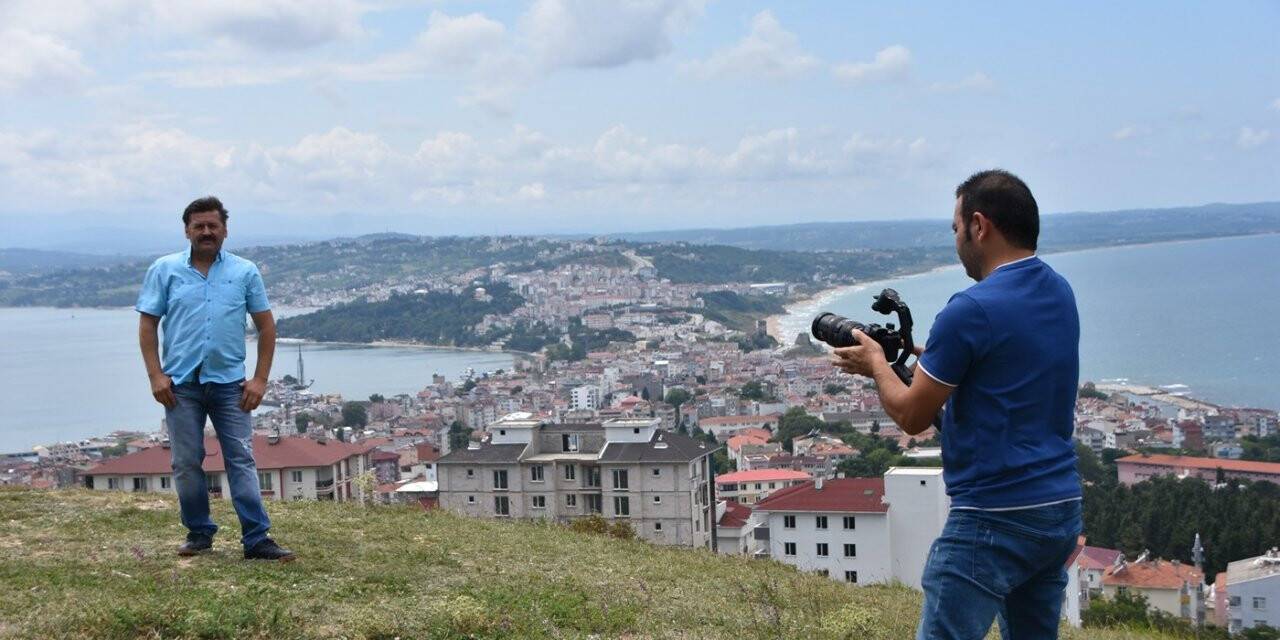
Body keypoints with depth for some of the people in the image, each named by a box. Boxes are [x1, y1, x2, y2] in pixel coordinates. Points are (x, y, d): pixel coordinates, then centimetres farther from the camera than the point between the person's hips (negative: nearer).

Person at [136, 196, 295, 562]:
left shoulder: (245, 272, 5)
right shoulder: (164, 270, 5)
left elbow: (266, 326, 6)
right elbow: (147, 325, 4)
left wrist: (260, 378, -1)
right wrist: (156, 375, -6)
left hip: (229, 382, 0)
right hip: (181, 383, 1)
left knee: (241, 460, -2)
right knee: (186, 463, 6)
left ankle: (256, 539, -3)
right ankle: (199, 533, 19)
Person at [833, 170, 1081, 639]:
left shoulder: (972, 310, -17)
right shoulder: (1060, 293, 8)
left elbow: (911, 416, -8)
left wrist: (876, 364, 9)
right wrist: (922, 354, 22)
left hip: (994, 518, -9)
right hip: (1062, 510, 9)